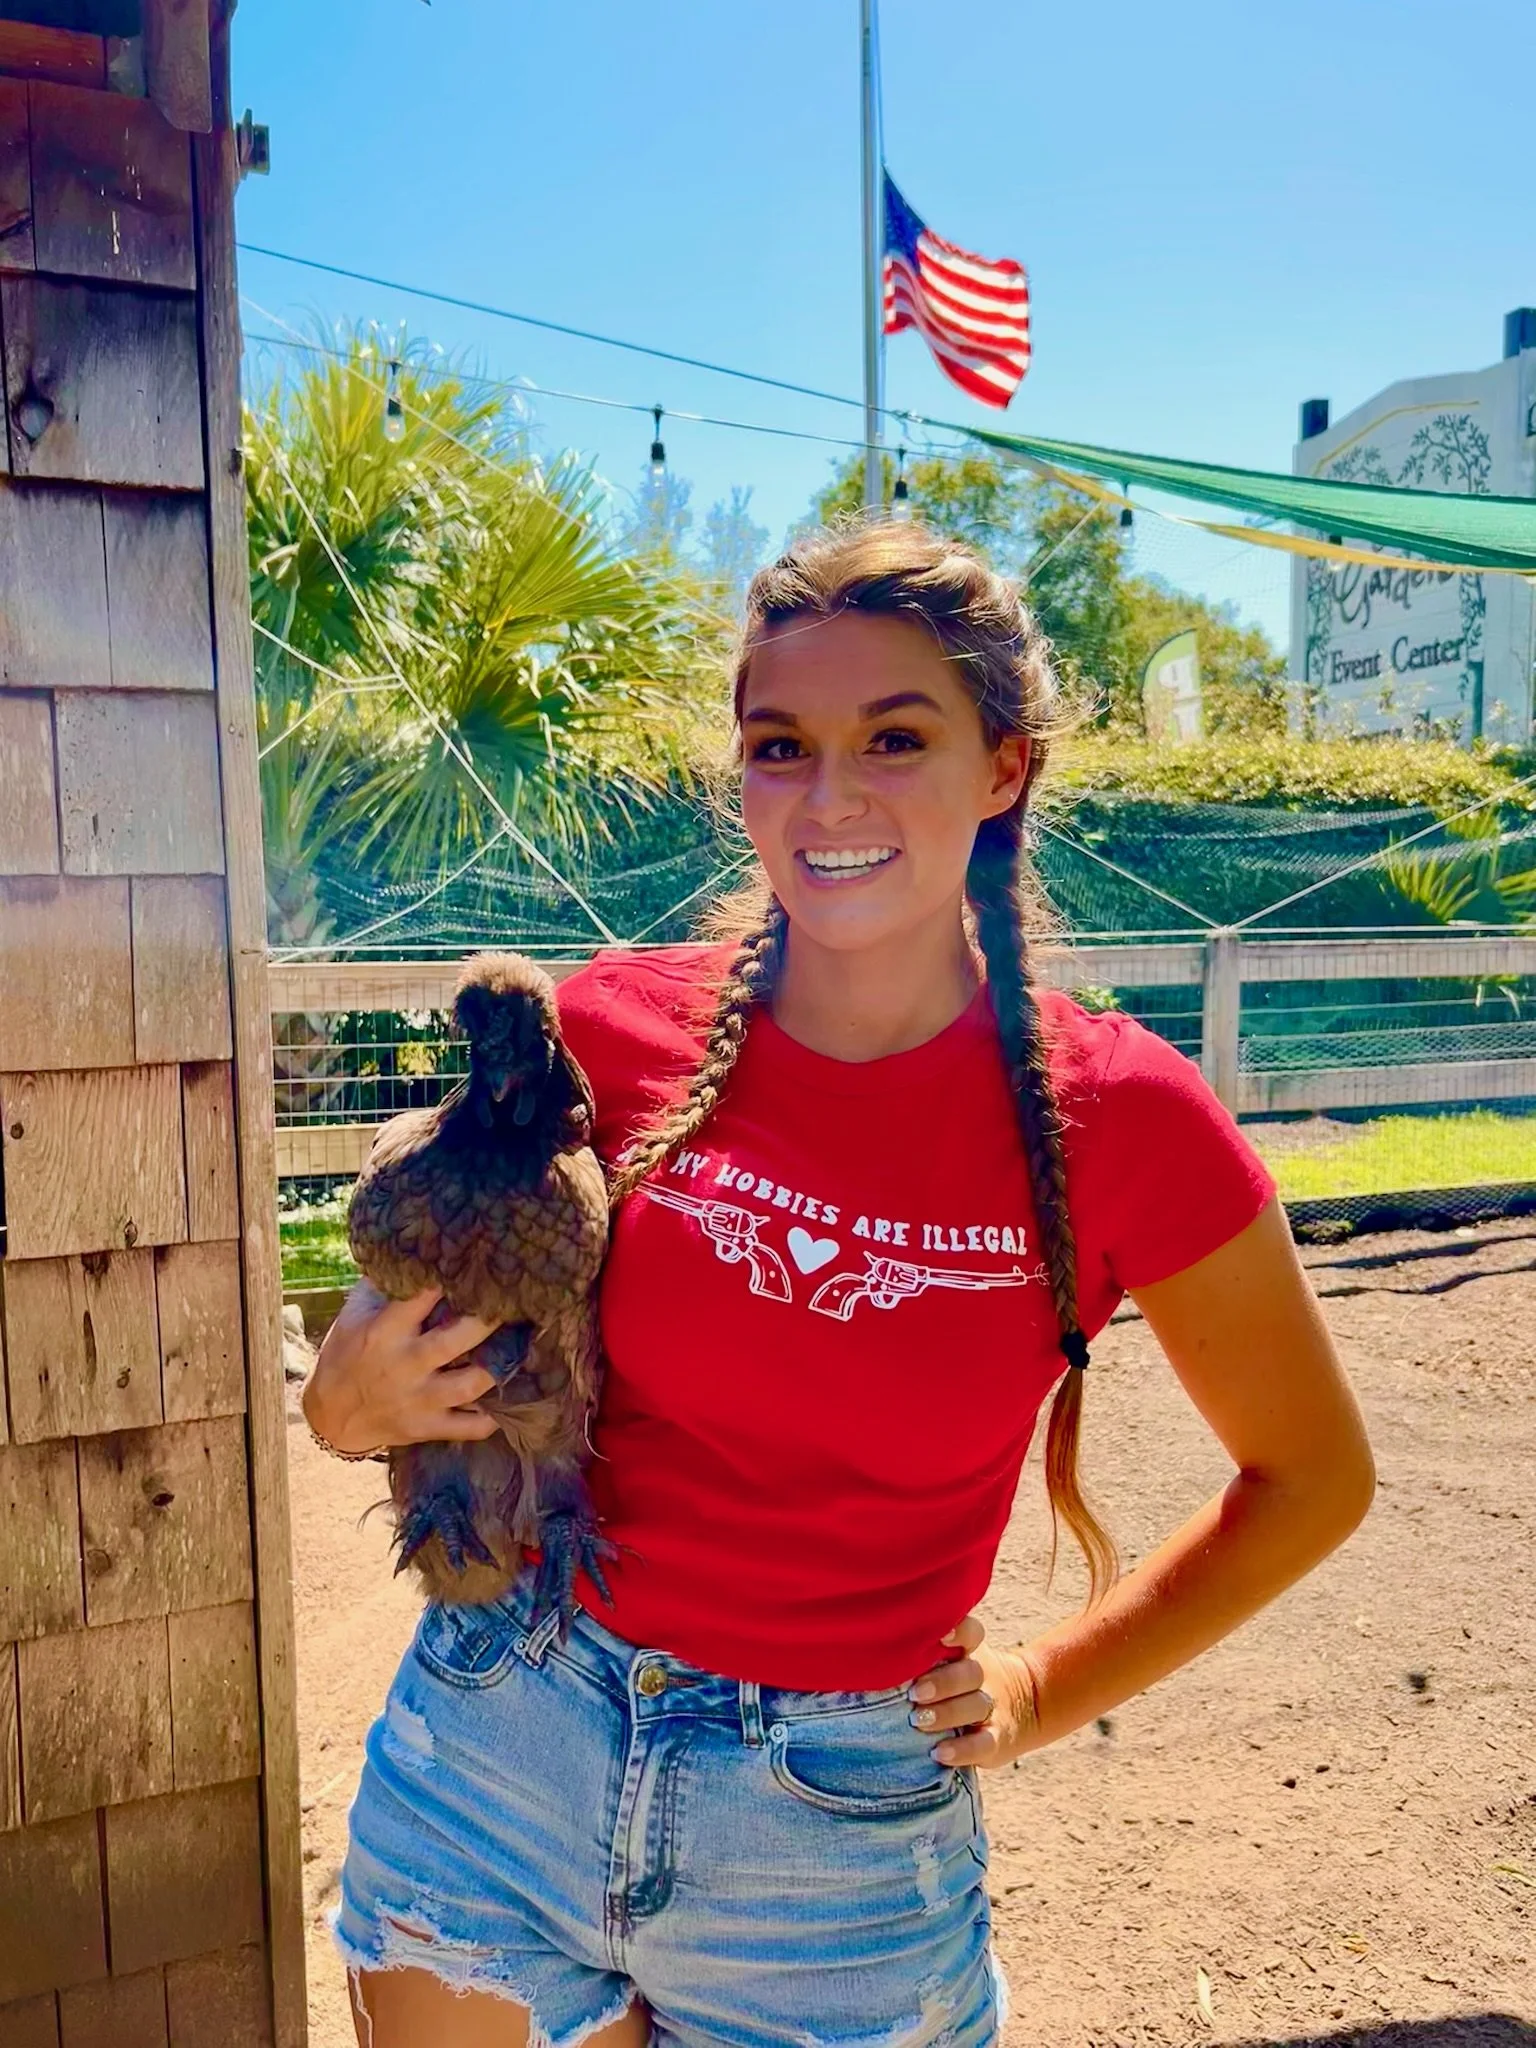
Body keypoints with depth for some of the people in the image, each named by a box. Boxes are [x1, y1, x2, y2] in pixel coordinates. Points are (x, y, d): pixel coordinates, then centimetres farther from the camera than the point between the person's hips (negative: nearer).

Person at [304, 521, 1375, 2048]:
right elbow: (444, 1332, 7)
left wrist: (1046, 1690, 0)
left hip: (841, 1838, -1)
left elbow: (1311, 1477, 2)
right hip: (496, 1751, 2)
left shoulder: (1118, 1119, -13)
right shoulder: (617, 1031, -10)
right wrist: (359, 1395, -14)